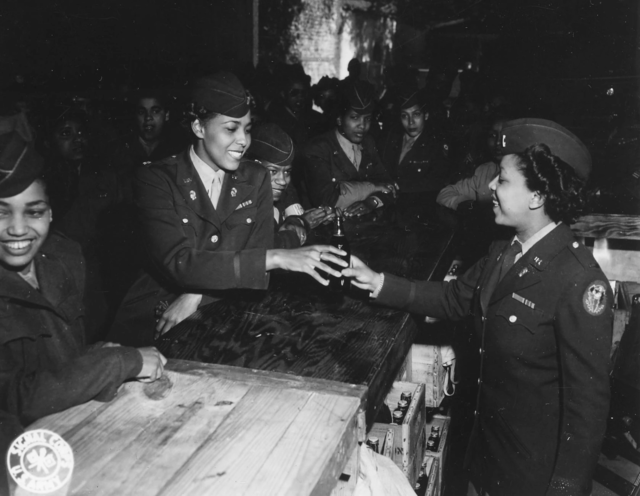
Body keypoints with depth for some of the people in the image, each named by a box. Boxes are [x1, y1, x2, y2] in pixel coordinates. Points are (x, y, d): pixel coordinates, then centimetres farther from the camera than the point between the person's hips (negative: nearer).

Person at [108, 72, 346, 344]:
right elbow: (180, 263, -21)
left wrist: (197, 296, -18)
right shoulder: (155, 180, -8)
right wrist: (277, 258, -27)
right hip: (152, 322, -2)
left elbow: (255, 269, -2)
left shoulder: (255, 179, 2)